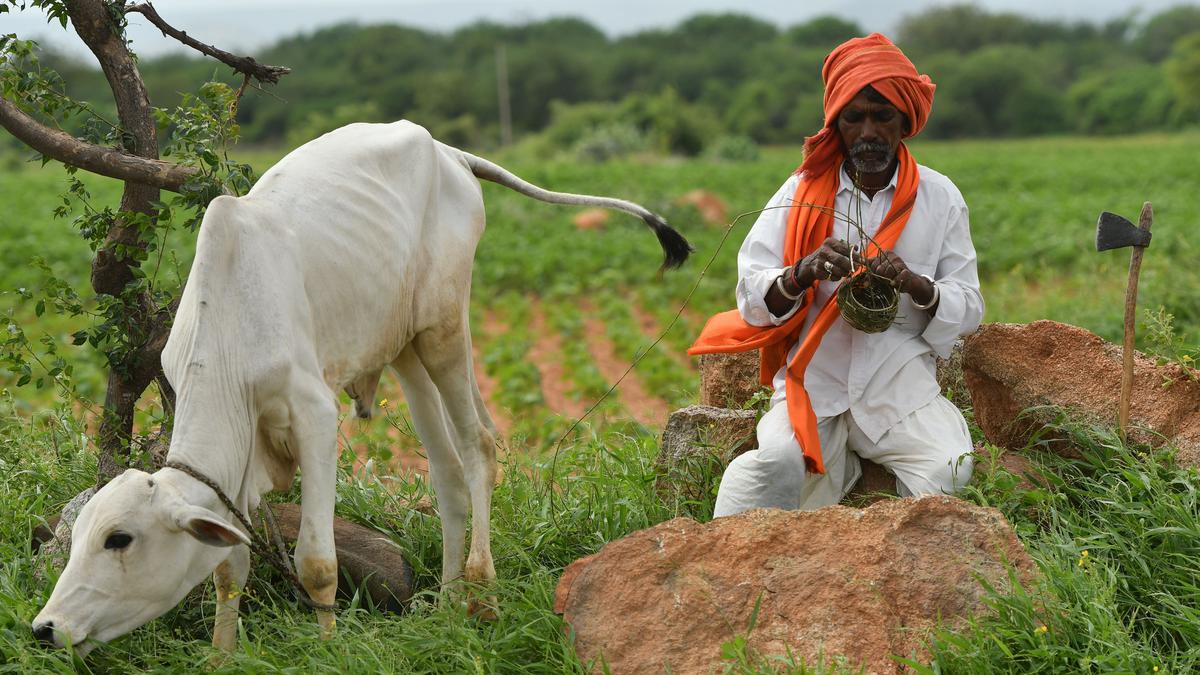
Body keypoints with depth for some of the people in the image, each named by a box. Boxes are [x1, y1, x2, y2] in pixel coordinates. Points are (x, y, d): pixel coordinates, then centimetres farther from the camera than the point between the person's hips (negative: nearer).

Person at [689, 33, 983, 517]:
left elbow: (968, 310, 4)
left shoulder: (939, 197, 7)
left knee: (947, 468, -26)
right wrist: (803, 273, -22)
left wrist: (916, 285, -17)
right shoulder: (802, 191, 5)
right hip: (815, 382, -1)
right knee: (769, 468, -30)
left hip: (900, 389, 1)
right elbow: (751, 295, -1)